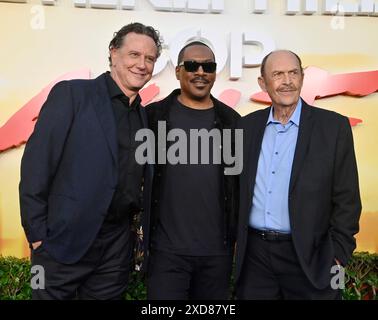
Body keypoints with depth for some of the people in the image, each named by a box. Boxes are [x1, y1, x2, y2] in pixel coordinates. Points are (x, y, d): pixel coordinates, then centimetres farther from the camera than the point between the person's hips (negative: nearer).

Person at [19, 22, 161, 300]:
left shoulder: (145, 116, 9)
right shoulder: (71, 94, -6)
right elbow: (36, 165, -10)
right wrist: (38, 233, -11)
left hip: (119, 245, 5)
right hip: (66, 240, -4)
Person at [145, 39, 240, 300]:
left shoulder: (231, 120, 5)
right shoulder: (155, 115, 0)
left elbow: (241, 183, 9)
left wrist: (240, 238, 8)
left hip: (218, 250, 2)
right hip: (167, 249, -2)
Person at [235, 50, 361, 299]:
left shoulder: (333, 126, -5)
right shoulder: (247, 126, 4)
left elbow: (346, 199, -5)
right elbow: (237, 190, 9)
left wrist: (338, 256, -7)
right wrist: (233, 241, 6)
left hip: (307, 256, -2)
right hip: (253, 254, 3)